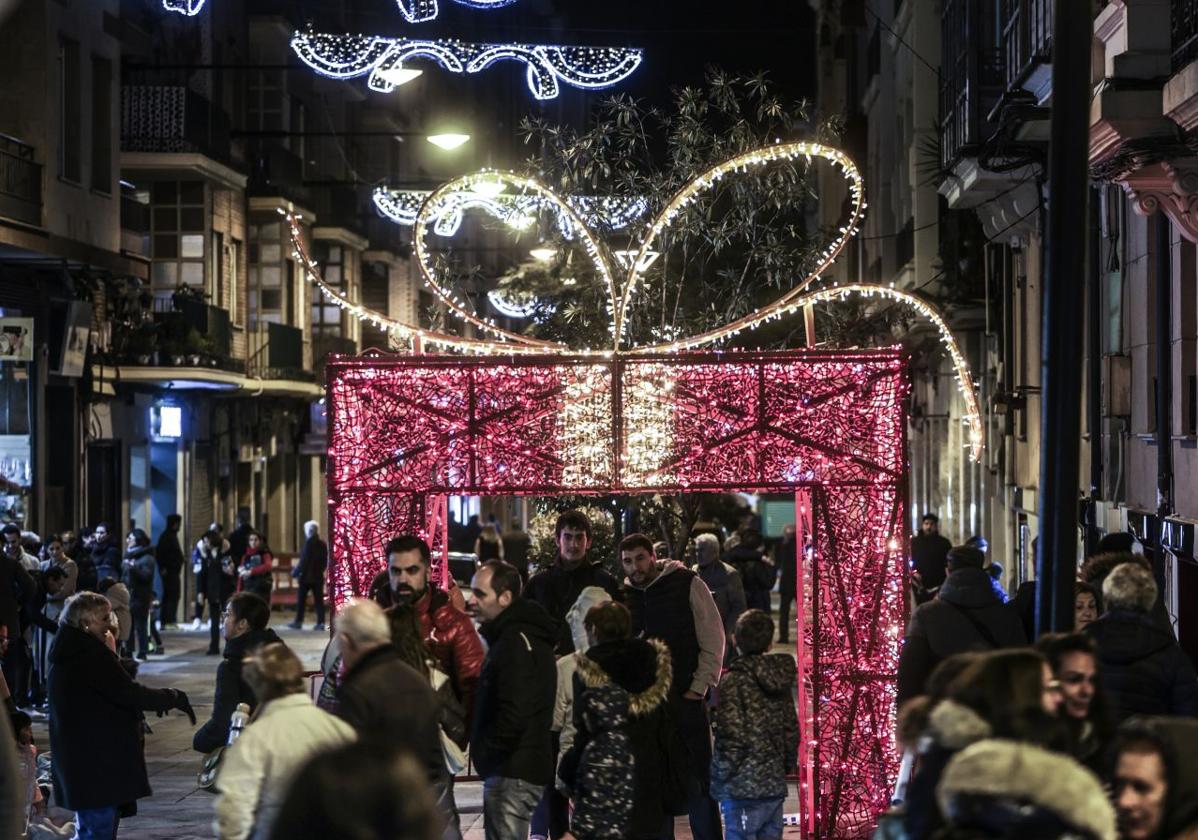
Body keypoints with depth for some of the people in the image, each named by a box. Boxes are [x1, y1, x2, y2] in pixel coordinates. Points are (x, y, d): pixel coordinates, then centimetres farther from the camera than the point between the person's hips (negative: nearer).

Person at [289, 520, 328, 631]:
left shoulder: (309, 543, -14)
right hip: (318, 576, 6)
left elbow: (304, 560, -17)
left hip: (306, 576, -6)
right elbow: (325, 561, 9)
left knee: (301, 600, 4)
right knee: (318, 599, 5)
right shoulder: (322, 544, 5)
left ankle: (298, 622, 7)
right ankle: (320, 623, 1)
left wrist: (295, 572, -10)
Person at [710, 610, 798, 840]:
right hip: (775, 785, 7)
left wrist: (720, 778, -6)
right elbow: (792, 730, 14)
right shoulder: (781, 678, 8)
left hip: (743, 788, -7)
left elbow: (731, 737, -15)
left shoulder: (734, 681, -12)